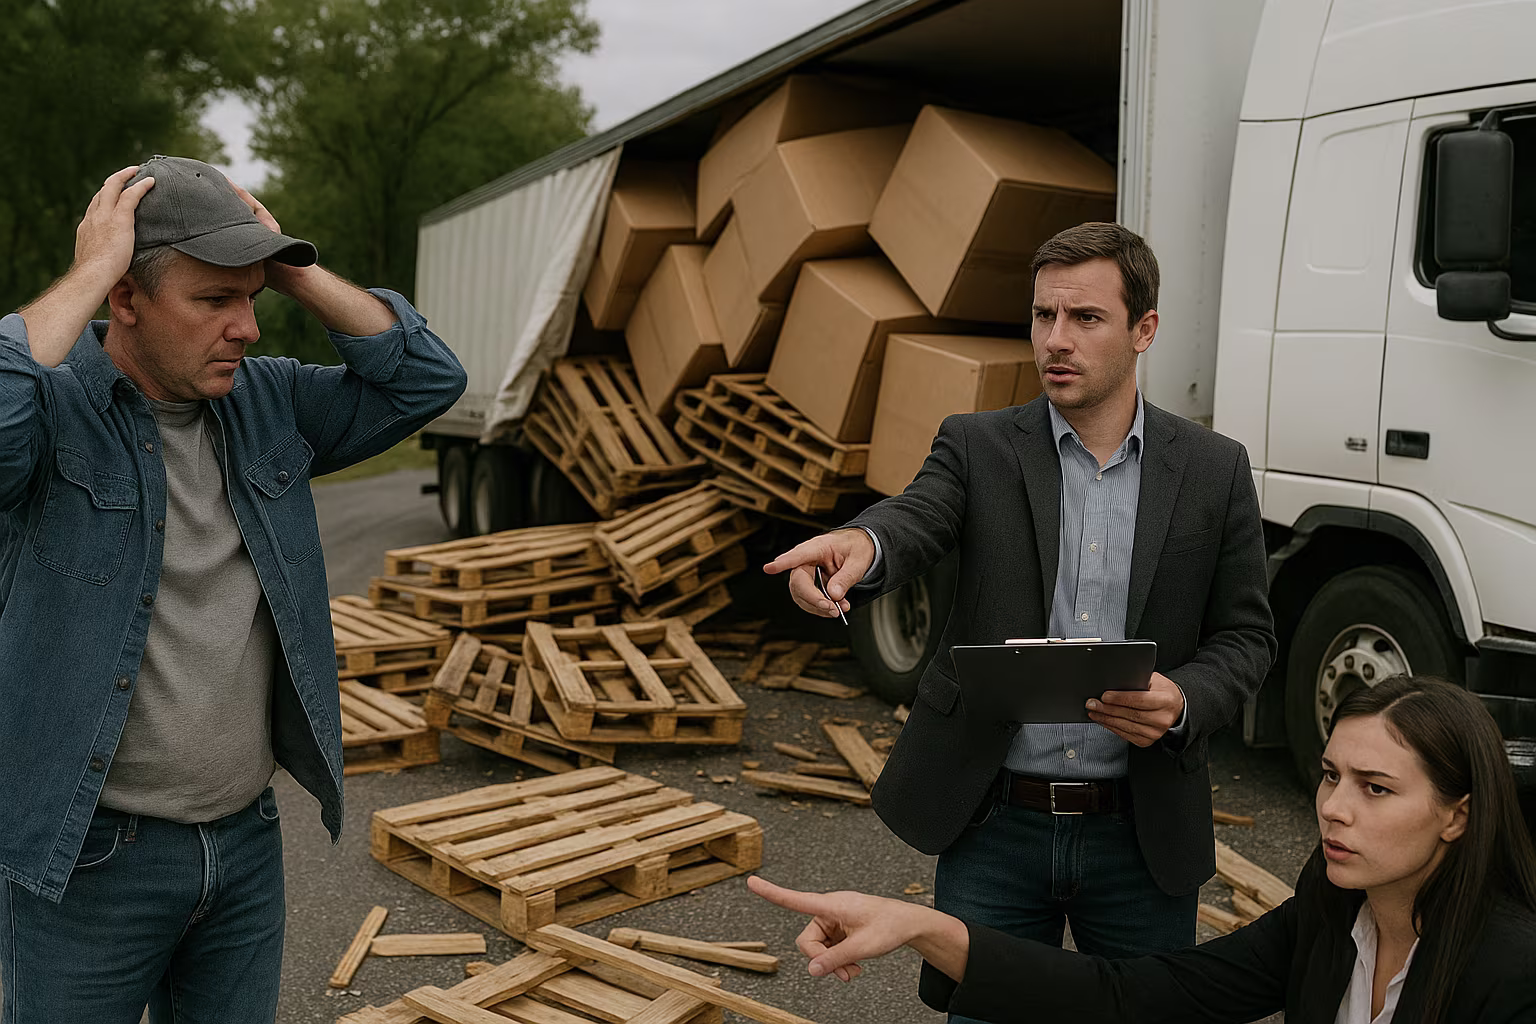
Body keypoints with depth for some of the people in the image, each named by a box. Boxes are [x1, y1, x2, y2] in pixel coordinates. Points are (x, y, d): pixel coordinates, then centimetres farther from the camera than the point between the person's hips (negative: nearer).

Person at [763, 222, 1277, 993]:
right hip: (995, 825, -1)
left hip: (1140, 835, 1)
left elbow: (1244, 634, 5)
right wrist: (861, 544, -45)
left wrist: (1183, 701, -16)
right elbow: (915, 518, -21)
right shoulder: (979, 447, -1)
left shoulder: (1214, 470, 2)